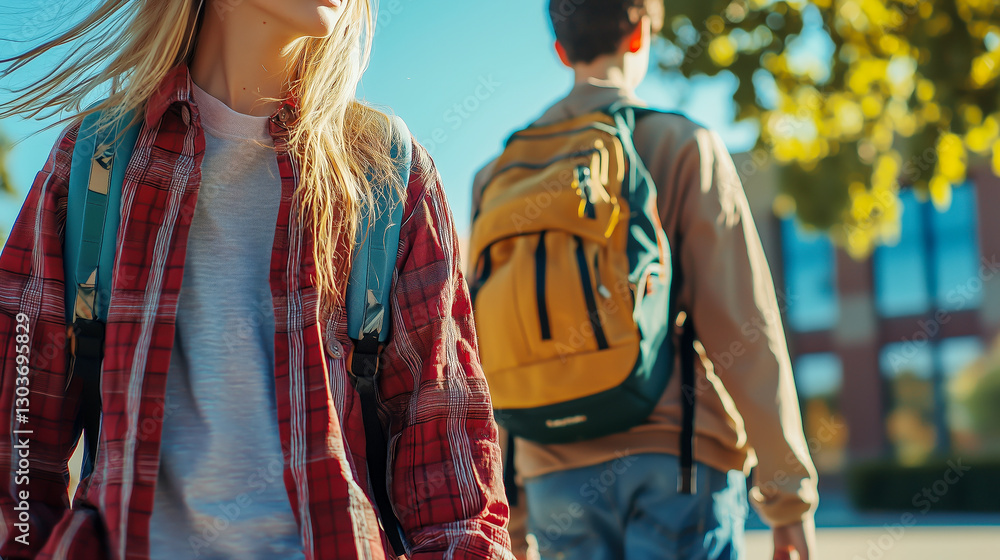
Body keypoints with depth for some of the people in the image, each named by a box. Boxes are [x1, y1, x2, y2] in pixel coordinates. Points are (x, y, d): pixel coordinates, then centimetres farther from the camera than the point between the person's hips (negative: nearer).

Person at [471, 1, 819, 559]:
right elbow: (745, 329, -7)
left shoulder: (497, 177, 12)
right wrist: (790, 496, -3)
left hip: (556, 473, 4)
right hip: (678, 460, -4)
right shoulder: (684, 145, 0)